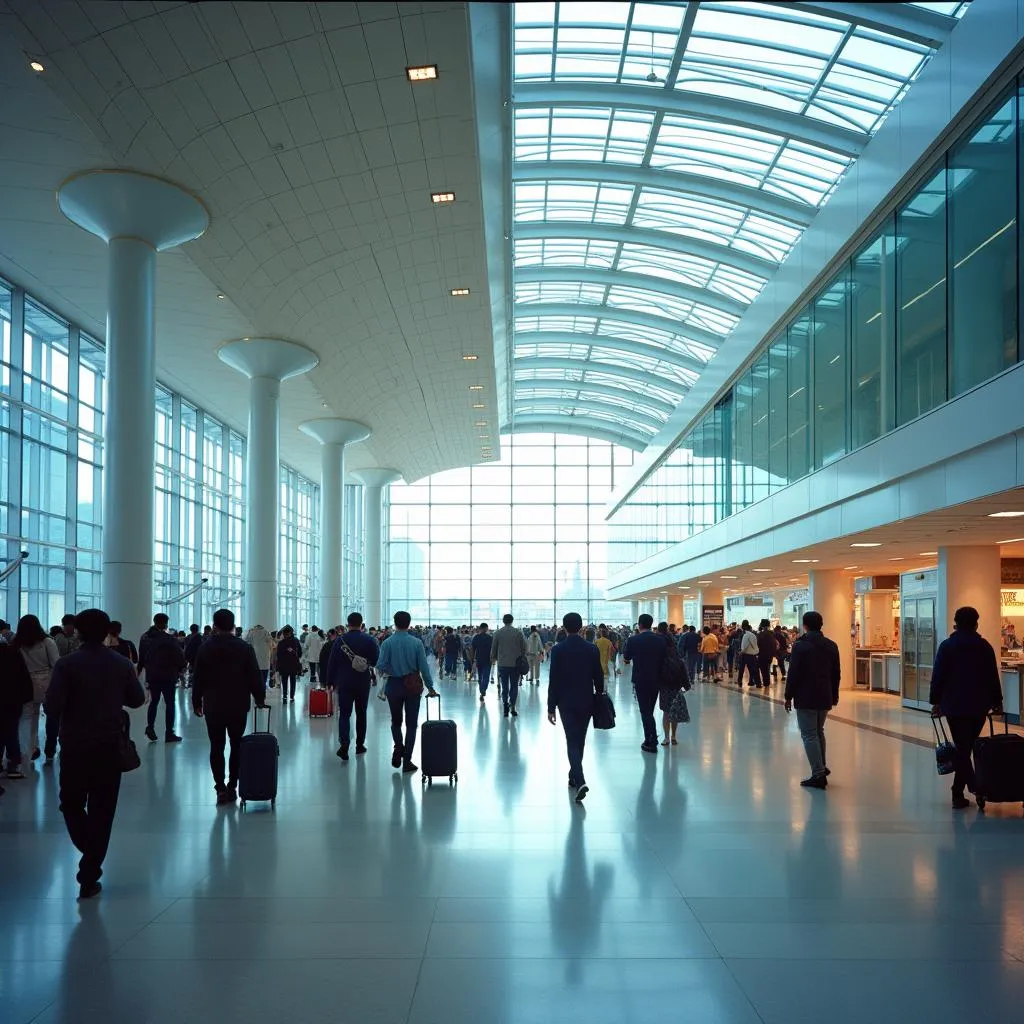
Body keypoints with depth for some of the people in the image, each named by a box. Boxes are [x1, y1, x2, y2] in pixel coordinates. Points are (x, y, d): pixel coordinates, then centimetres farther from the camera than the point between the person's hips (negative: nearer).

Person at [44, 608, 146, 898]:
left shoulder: (67, 664, -10)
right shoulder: (121, 664, -1)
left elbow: (52, 707, -16)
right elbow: (137, 699, 6)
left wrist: (72, 704, 5)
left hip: (75, 746, -2)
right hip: (109, 747, 2)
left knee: (72, 803, 17)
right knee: (102, 810, 7)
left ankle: (90, 853, -1)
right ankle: (89, 878, 7)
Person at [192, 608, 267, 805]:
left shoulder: (205, 648, -2)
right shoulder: (245, 648, -5)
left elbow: (197, 678, 2)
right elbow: (256, 677, -3)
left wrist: (197, 702, 13)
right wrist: (260, 698, 12)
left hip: (213, 707, 0)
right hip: (238, 706, 0)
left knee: (216, 747, 5)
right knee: (236, 745, 10)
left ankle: (220, 788, 1)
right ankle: (232, 787, 9)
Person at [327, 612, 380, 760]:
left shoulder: (340, 640, -4)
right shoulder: (369, 641, -5)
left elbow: (332, 663, -4)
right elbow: (377, 661, -3)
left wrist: (331, 682, 3)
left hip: (344, 683, -1)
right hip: (363, 683, 1)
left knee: (344, 713, -2)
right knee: (361, 713, 15)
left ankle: (344, 743, -22)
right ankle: (360, 745, 22)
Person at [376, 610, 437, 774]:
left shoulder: (387, 643, -8)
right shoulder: (416, 642, -8)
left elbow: (380, 666, -11)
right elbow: (424, 667, -7)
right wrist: (430, 687, 2)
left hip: (394, 685, 1)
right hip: (413, 686, 0)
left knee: (396, 721, 19)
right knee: (411, 724, 8)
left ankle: (398, 749, -1)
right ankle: (407, 761, 7)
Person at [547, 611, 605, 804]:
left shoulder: (557, 650, -9)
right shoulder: (592, 649, -3)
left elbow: (553, 681, -9)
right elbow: (599, 678, 1)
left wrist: (551, 708, -4)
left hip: (566, 703, -3)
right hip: (586, 702, 3)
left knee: (572, 741, -4)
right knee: (580, 741, 17)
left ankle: (580, 781, -20)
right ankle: (574, 776, 30)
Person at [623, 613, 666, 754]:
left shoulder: (633, 640, -12)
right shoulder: (660, 640, -1)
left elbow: (625, 659, 2)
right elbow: (664, 658, 6)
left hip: (641, 680, -4)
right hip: (656, 680, 4)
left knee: (645, 711, 0)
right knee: (649, 710, 18)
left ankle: (652, 743, -3)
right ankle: (649, 740, 23)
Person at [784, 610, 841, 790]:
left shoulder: (800, 645, -11)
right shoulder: (831, 646, 6)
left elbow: (793, 673, -12)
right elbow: (835, 674, 11)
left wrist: (788, 696, -5)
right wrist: (834, 695, 20)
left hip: (805, 697, -6)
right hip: (825, 697, 6)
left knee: (809, 735, -2)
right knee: (819, 732, 22)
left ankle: (818, 774, -7)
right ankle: (822, 767, 26)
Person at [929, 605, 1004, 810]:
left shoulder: (947, 646, -3)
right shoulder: (985, 646, 2)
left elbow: (938, 676, -4)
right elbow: (993, 676, 5)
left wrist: (936, 701, 4)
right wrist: (997, 701, 14)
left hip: (954, 705, -2)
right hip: (979, 705, 2)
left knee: (962, 748, 0)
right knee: (967, 747, 11)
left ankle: (976, 788, -18)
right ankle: (958, 793, 14)